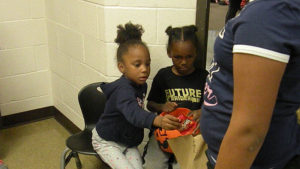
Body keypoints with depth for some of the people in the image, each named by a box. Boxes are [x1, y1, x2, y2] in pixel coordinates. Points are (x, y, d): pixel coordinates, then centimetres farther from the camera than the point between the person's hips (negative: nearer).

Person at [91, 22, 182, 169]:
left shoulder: (141, 85, -4)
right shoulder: (123, 89, -32)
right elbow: (132, 112, -52)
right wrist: (157, 120, -69)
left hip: (128, 141, 7)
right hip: (107, 142, -7)